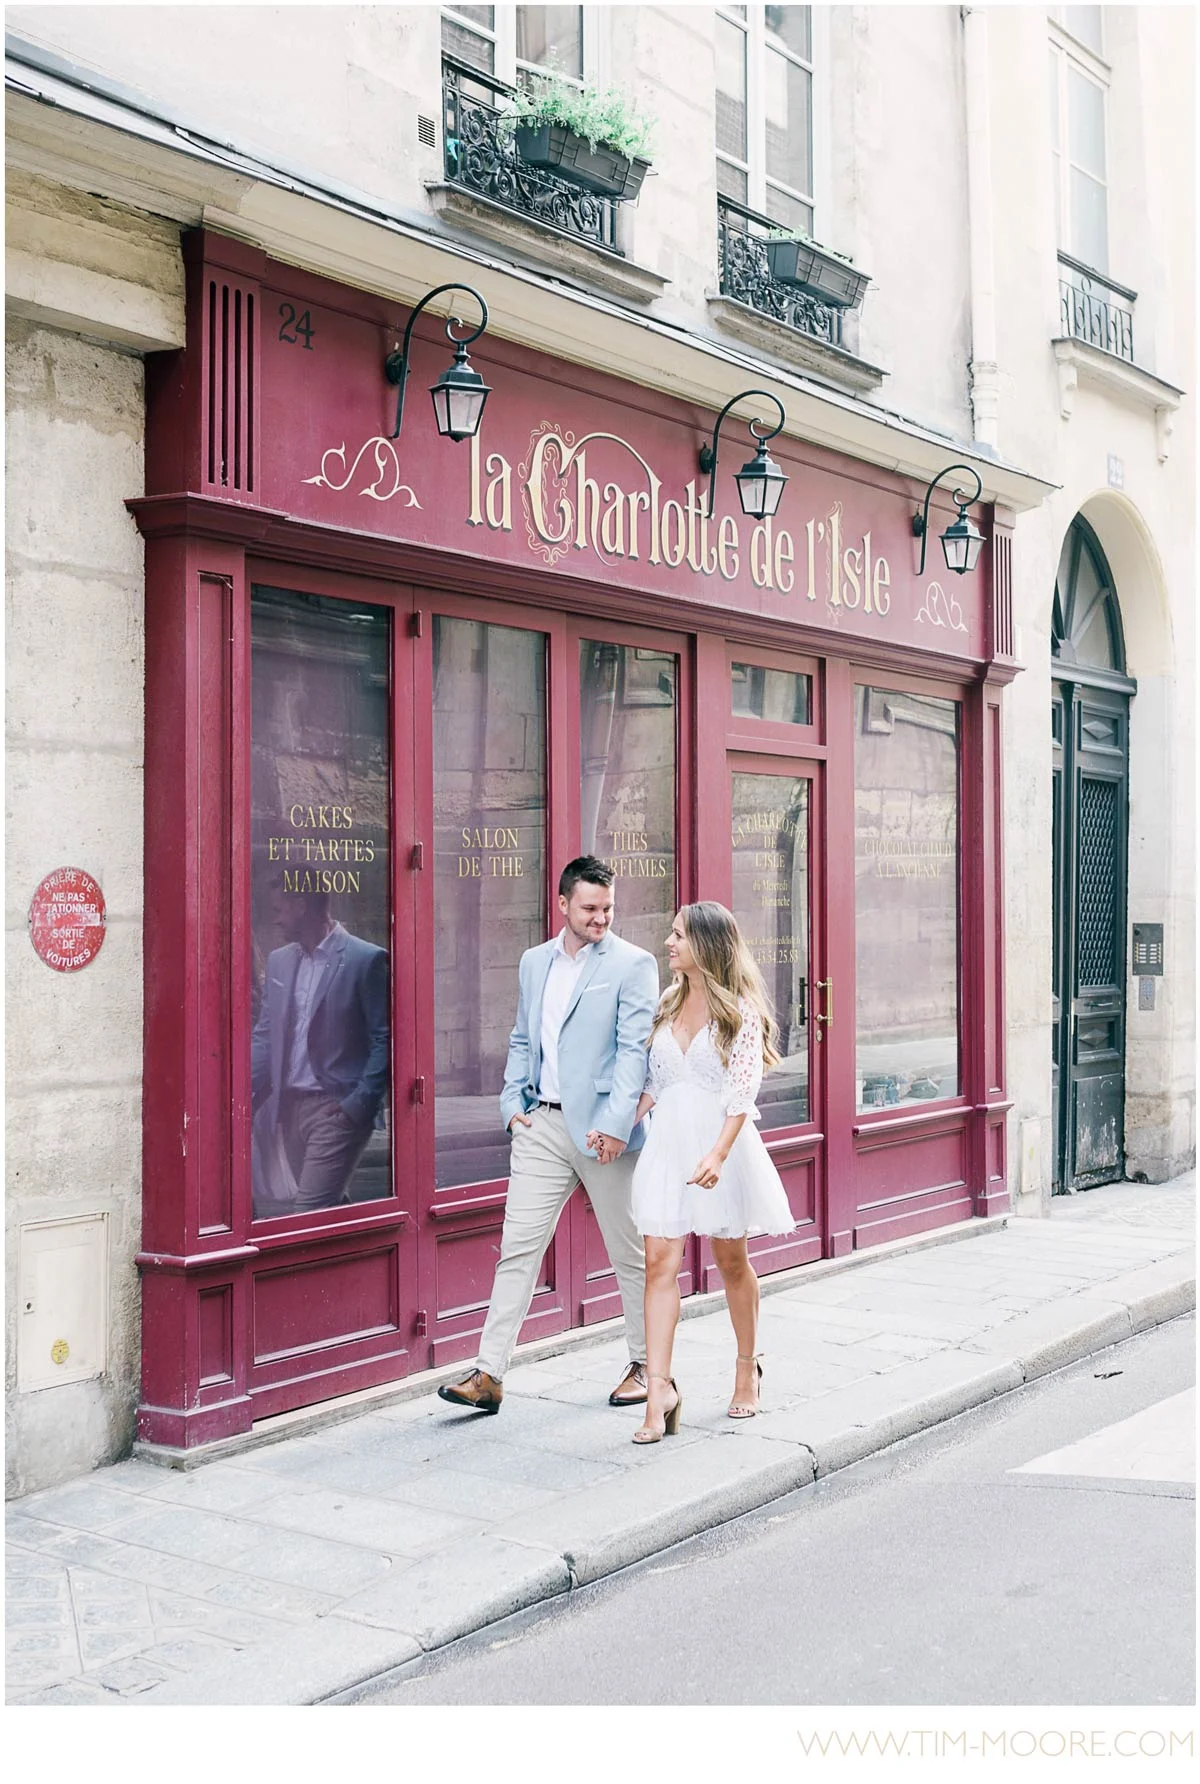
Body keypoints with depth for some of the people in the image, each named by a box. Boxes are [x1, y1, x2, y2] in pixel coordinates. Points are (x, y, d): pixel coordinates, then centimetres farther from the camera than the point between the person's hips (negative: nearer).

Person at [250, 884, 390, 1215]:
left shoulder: (366, 960, -7)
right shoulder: (279, 960, 12)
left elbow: (384, 1041, -7)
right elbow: (264, 1037, 14)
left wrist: (358, 1104, -13)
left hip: (336, 1109, -6)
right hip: (288, 1107, 7)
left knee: (308, 1212, -13)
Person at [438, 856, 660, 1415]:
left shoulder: (632, 964, -4)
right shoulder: (535, 961, 13)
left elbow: (634, 1049, -11)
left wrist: (615, 1124, -19)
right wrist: (513, 1103, 7)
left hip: (603, 1130, -4)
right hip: (542, 1124, 4)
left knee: (630, 1253, 8)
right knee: (518, 1246, 0)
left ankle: (645, 1365, 25)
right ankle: (489, 1374, 3)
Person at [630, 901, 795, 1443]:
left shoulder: (740, 1011, -7)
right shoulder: (668, 1004, 11)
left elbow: (743, 1093, -14)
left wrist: (718, 1154, -24)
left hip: (721, 1140, -4)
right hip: (668, 1140, 5)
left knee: (732, 1261, 10)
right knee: (660, 1260, -7)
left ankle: (747, 1368, 30)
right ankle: (660, 1389, -8)